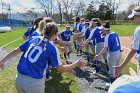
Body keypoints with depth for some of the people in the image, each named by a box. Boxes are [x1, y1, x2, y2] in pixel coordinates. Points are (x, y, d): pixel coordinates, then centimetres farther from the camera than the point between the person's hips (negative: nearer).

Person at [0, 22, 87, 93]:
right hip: (34, 83, -4)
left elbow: (16, 50, 9)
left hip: (19, 79, 5)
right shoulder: (53, 48, -9)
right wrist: (75, 64, 8)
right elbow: (61, 69, -3)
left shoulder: (33, 39, 3)